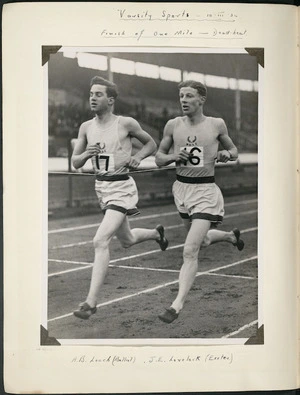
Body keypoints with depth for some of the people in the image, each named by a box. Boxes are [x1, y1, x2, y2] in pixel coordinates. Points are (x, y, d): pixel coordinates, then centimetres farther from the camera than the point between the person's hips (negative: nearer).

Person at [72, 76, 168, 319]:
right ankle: (157, 233, 57)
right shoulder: (86, 128, 3)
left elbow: (151, 144, 6)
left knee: (100, 241, -21)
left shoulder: (126, 124, -10)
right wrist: (86, 154, -14)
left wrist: (138, 157, -13)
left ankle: (91, 302, -17)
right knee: (127, 240, 24)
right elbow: (75, 162, 7)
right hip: (101, 187, 7)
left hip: (122, 187, -7)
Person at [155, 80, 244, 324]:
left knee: (190, 251, -15)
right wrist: (173, 156, -13)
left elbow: (234, 151, 11)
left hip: (206, 190, -5)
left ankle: (178, 304, -10)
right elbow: (158, 158, 8)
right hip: (181, 187, 5)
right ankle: (231, 236, 55)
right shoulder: (173, 125, 0)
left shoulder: (217, 124, -4)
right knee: (201, 241, 24)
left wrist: (227, 154, -11)